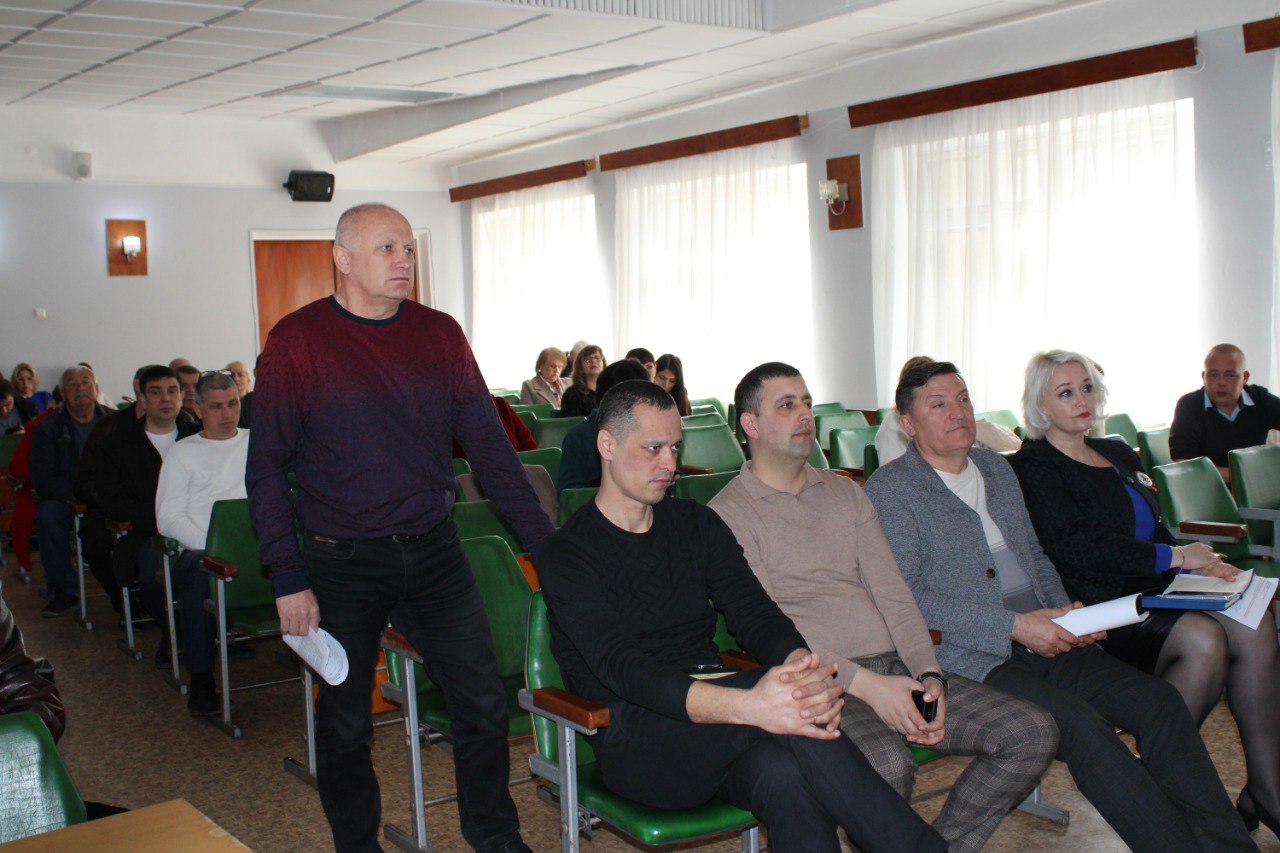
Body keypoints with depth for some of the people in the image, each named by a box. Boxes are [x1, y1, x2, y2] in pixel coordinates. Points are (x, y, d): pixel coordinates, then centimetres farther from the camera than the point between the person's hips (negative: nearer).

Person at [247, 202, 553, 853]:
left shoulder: (439, 334, 4)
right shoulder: (297, 341, -5)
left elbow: (487, 443, 4)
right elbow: (266, 467, -4)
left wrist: (546, 544, -1)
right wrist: (287, 579, -10)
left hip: (433, 553, 3)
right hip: (341, 565, -2)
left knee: (484, 706, 3)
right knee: (344, 726, 10)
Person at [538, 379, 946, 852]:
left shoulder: (696, 523, 15)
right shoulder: (566, 555, -4)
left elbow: (754, 611, 4)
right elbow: (620, 667, -19)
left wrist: (800, 661, -23)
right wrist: (745, 705, -37)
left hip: (710, 715, 4)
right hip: (633, 739, -4)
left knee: (785, 775, -33)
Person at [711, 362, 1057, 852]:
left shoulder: (845, 493, 20)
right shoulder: (728, 513, 0)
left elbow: (891, 592, 12)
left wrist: (928, 675, -5)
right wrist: (864, 684, -18)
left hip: (896, 667, 6)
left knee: (1034, 733, -9)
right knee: (887, 765, -36)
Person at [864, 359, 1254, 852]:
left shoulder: (997, 468, 19)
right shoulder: (889, 489, -4)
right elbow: (907, 597, -12)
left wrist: (1064, 610, 5)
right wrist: (1015, 625, -17)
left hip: (1042, 642, 7)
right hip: (973, 658, -7)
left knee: (1159, 701, -12)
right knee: (1080, 724, -28)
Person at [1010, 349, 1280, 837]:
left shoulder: (1118, 454, 23)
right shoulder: (1033, 467, -3)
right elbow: (1076, 549, -15)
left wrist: (1200, 565, 2)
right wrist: (1175, 557, -13)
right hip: (1096, 609, -7)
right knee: (1203, 639, -30)